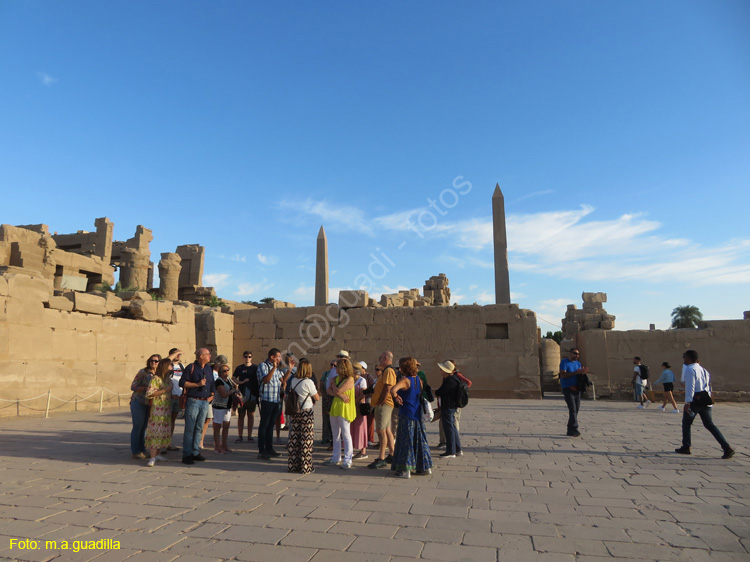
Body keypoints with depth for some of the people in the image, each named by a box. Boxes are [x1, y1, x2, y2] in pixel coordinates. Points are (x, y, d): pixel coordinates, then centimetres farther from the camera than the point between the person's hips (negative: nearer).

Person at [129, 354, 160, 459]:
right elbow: (133, 386, -11)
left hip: (149, 404, 6)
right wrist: (146, 388, -22)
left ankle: (142, 450, 20)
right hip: (138, 402, -6)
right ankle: (135, 452, 6)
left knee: (144, 427, 12)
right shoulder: (143, 372, -9)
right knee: (137, 427, -2)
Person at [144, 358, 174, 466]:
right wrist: (165, 390, -18)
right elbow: (149, 394, -19)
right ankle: (153, 458, -9)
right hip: (157, 409, -8)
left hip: (167, 409, 8)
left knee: (164, 432, 8)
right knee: (156, 432, -9)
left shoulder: (168, 378, 13)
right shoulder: (155, 378, -11)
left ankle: (157, 454, 18)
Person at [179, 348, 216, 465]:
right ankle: (186, 454, 3)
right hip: (193, 401, -6)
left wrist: (212, 395, 10)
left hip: (205, 402, 6)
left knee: (199, 428, 10)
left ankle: (195, 452, 18)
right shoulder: (191, 367, -5)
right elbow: (182, 382, -9)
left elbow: (213, 383, 22)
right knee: (190, 429, -3)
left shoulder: (209, 369, 14)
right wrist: (197, 384, -13)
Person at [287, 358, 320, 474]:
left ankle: (293, 465, 19)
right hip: (306, 413, -6)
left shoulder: (293, 381, 3)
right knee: (306, 440, 2)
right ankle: (305, 467, 8)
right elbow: (317, 398, -7)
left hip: (294, 412, 6)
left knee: (294, 438, 11)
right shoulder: (308, 382, -13)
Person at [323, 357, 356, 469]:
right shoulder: (336, 378, 12)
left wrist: (333, 382, -1)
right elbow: (329, 391, -1)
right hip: (335, 408, 8)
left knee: (345, 434, -6)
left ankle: (347, 460, 0)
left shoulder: (350, 379, -11)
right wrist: (340, 395, -16)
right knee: (336, 434, 15)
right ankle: (336, 458, 26)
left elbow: (337, 391, -20)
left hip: (344, 409, -8)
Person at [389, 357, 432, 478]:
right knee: (419, 439, 15)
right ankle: (426, 467, 22)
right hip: (418, 413, 7)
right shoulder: (419, 379, 5)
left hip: (406, 414, -7)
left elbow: (393, 390, -32)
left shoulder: (405, 380, -16)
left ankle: (405, 470, 4)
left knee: (405, 441, 0)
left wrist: (396, 398, -11)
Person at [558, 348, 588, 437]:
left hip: (576, 389, 7)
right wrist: (576, 372, -21)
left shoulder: (578, 363, 16)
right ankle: (574, 429, -18)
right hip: (568, 389, -7)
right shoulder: (564, 362, -5)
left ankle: (570, 431, 12)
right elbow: (563, 375, -17)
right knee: (572, 409, -15)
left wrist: (583, 372, -13)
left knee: (576, 410, 5)